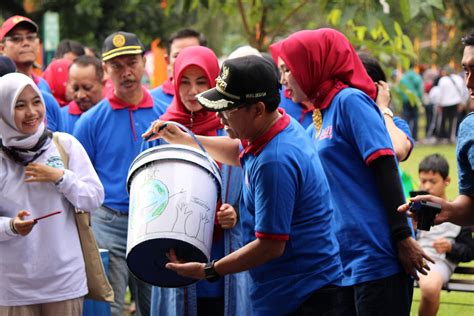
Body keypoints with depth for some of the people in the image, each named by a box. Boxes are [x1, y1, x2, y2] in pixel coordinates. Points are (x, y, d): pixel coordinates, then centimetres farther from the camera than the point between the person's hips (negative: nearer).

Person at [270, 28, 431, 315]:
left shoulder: (350, 100, -6)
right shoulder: (317, 124, 18)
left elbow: (385, 168, -14)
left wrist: (403, 237, -19)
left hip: (377, 258, -9)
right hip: (345, 263, 9)